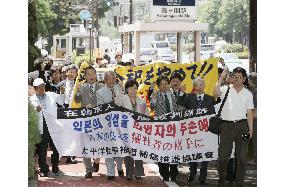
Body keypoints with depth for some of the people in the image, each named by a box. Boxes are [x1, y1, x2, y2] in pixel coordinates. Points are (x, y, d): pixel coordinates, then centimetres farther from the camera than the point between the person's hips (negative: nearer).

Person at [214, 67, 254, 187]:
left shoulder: (248, 94, 11)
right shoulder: (226, 89, 5)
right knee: (223, 155, 0)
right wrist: (221, 78, -15)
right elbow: (216, 93, -18)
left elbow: (249, 113, 9)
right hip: (227, 125, -1)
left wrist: (250, 129, 2)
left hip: (242, 125, 1)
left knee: (242, 156, 2)